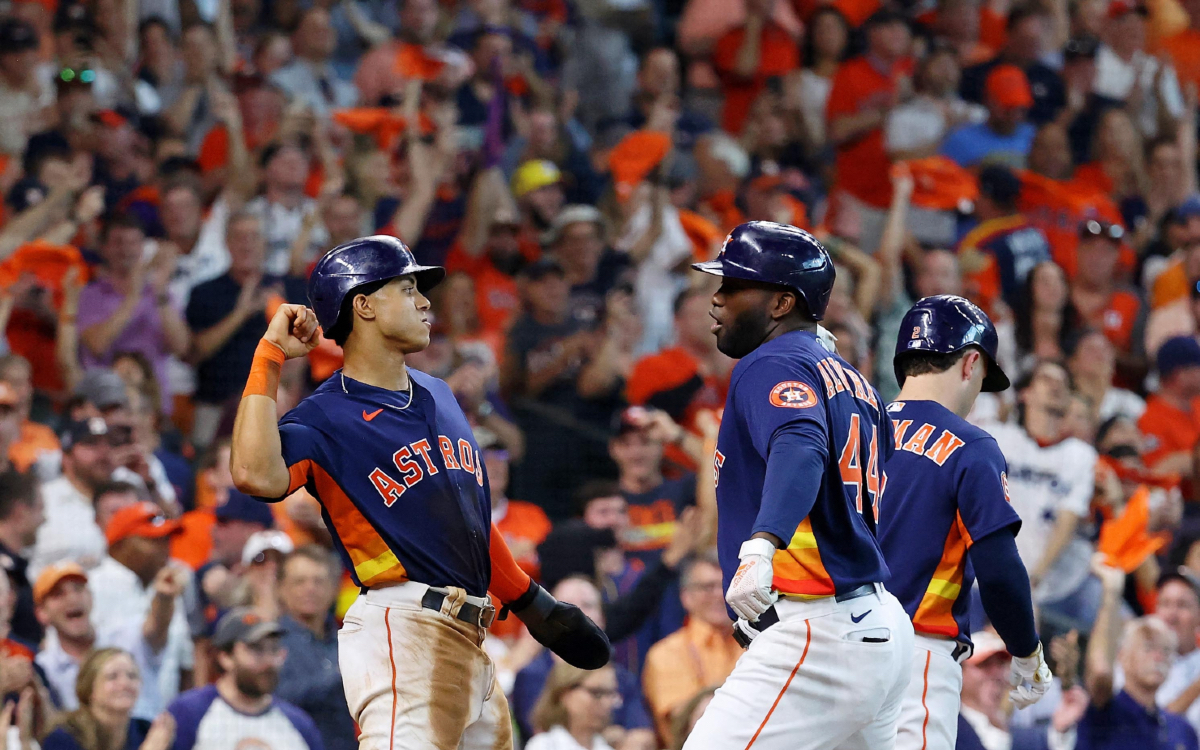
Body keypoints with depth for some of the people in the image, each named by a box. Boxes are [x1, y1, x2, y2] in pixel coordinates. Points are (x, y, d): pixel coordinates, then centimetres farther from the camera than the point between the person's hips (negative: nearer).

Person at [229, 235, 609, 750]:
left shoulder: (437, 396, 20)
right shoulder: (325, 417, -6)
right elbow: (257, 474, -26)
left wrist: (530, 602, 31)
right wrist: (269, 357, -18)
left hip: (469, 644, 9)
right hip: (401, 628, -9)